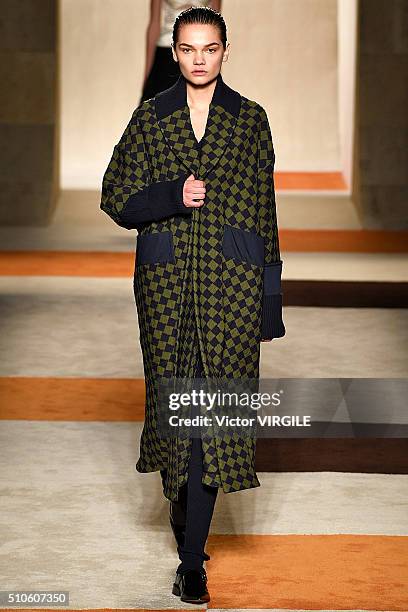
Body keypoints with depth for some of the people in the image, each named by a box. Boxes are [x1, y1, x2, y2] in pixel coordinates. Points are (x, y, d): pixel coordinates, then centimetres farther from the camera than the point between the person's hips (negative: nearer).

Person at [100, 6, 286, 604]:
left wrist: (270, 297, 3)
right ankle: (184, 505, 34)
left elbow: (265, 212, 6)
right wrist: (174, 197, -13)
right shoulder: (150, 118, 6)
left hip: (233, 281, -1)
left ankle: (192, 559, -6)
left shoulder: (251, 119, 5)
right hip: (166, 279, 1)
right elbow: (116, 199, 4)